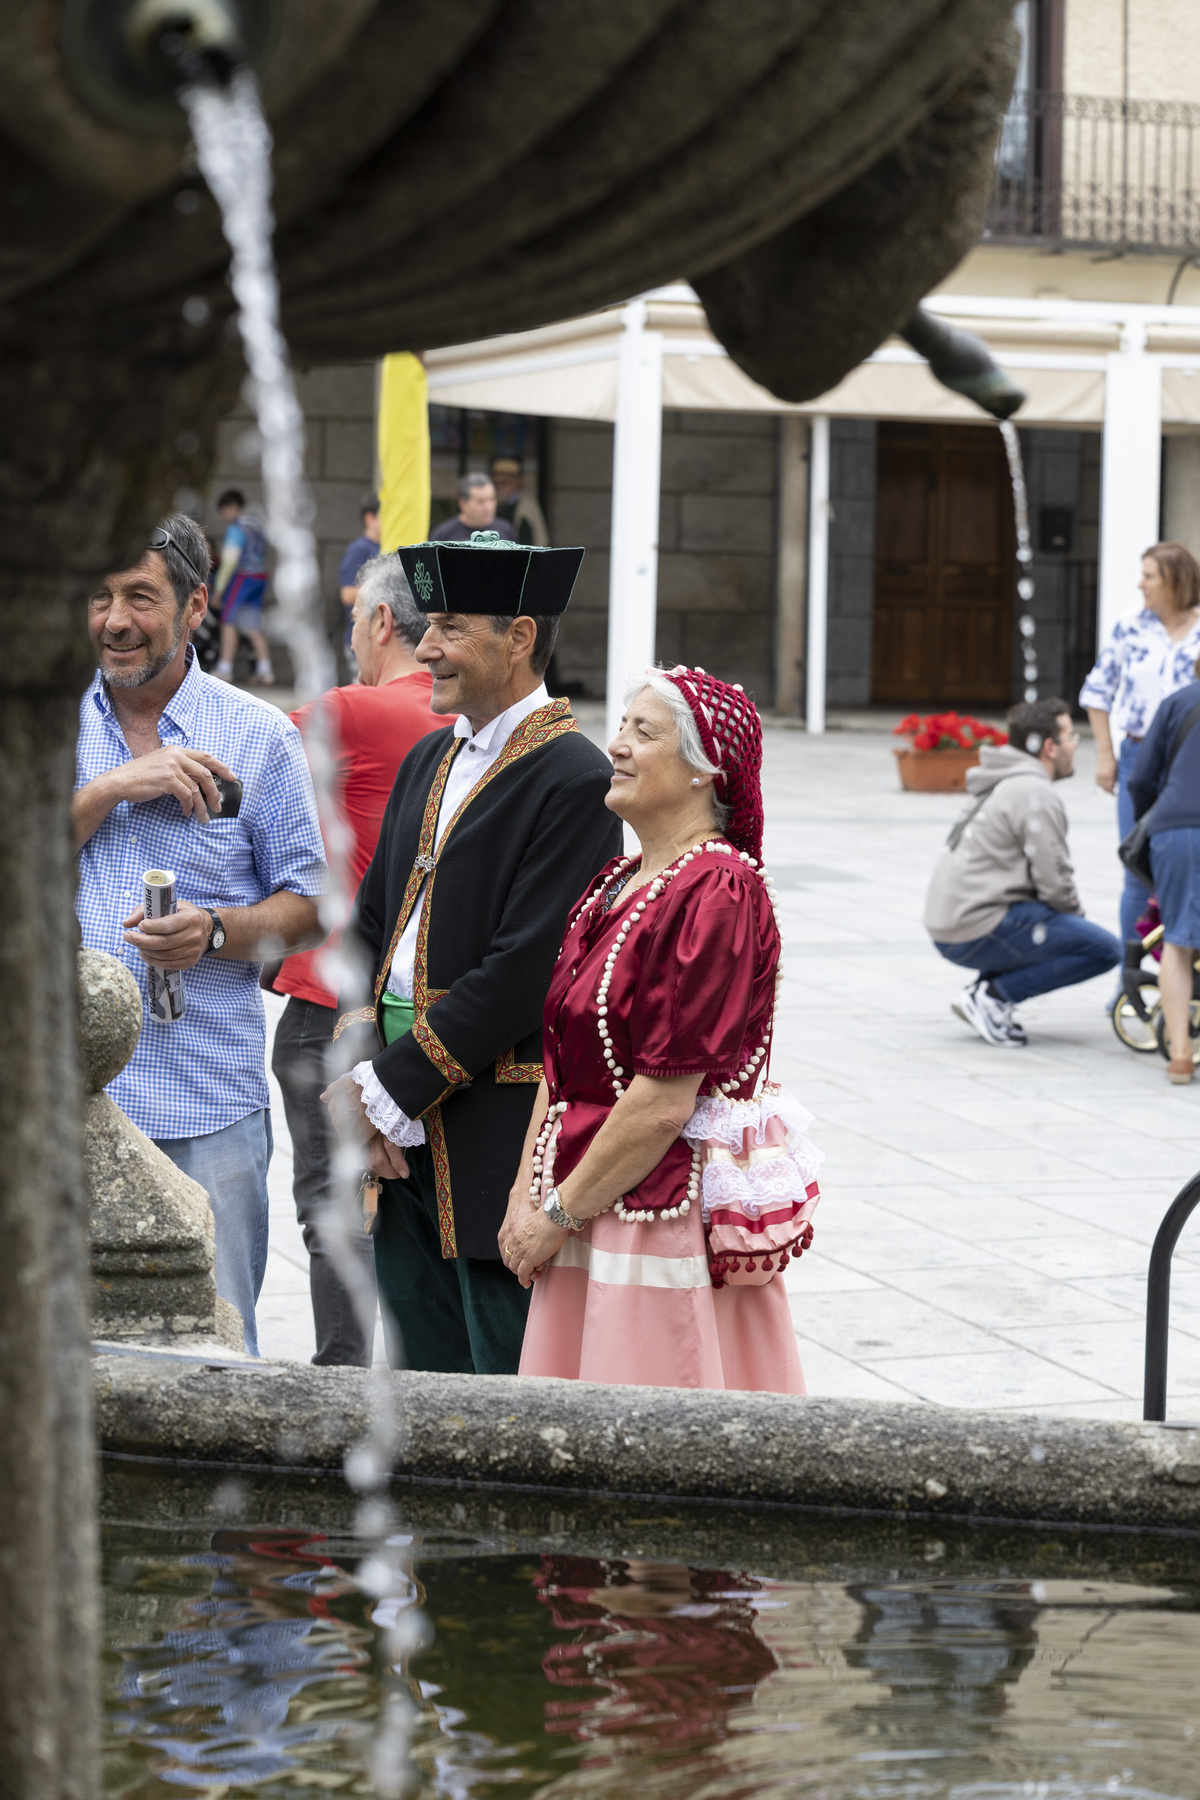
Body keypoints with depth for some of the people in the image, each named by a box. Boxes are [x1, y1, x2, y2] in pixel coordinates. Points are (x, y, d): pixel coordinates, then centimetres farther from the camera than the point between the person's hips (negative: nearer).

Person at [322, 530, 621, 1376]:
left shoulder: (572, 780, -13)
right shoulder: (431, 759, 14)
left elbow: (522, 973, -19)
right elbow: (373, 921, 15)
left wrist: (389, 1094, -15)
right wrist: (357, 1079, 1)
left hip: (499, 1139, -8)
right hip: (408, 1141, 8)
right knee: (419, 1374, 14)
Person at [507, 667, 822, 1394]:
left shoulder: (715, 893, -16)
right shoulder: (618, 883, 12)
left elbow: (663, 1102, -19)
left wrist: (559, 1212, -11)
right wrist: (526, 1196, 3)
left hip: (666, 1219, -8)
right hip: (590, 1216, 8)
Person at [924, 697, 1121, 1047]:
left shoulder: (1003, 784, 20)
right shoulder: (1035, 794, -12)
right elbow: (1054, 883, -15)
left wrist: (1073, 918, 17)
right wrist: (1077, 920, 5)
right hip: (981, 932, -10)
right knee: (1105, 949, -10)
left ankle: (985, 992, 11)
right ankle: (992, 995, -9)